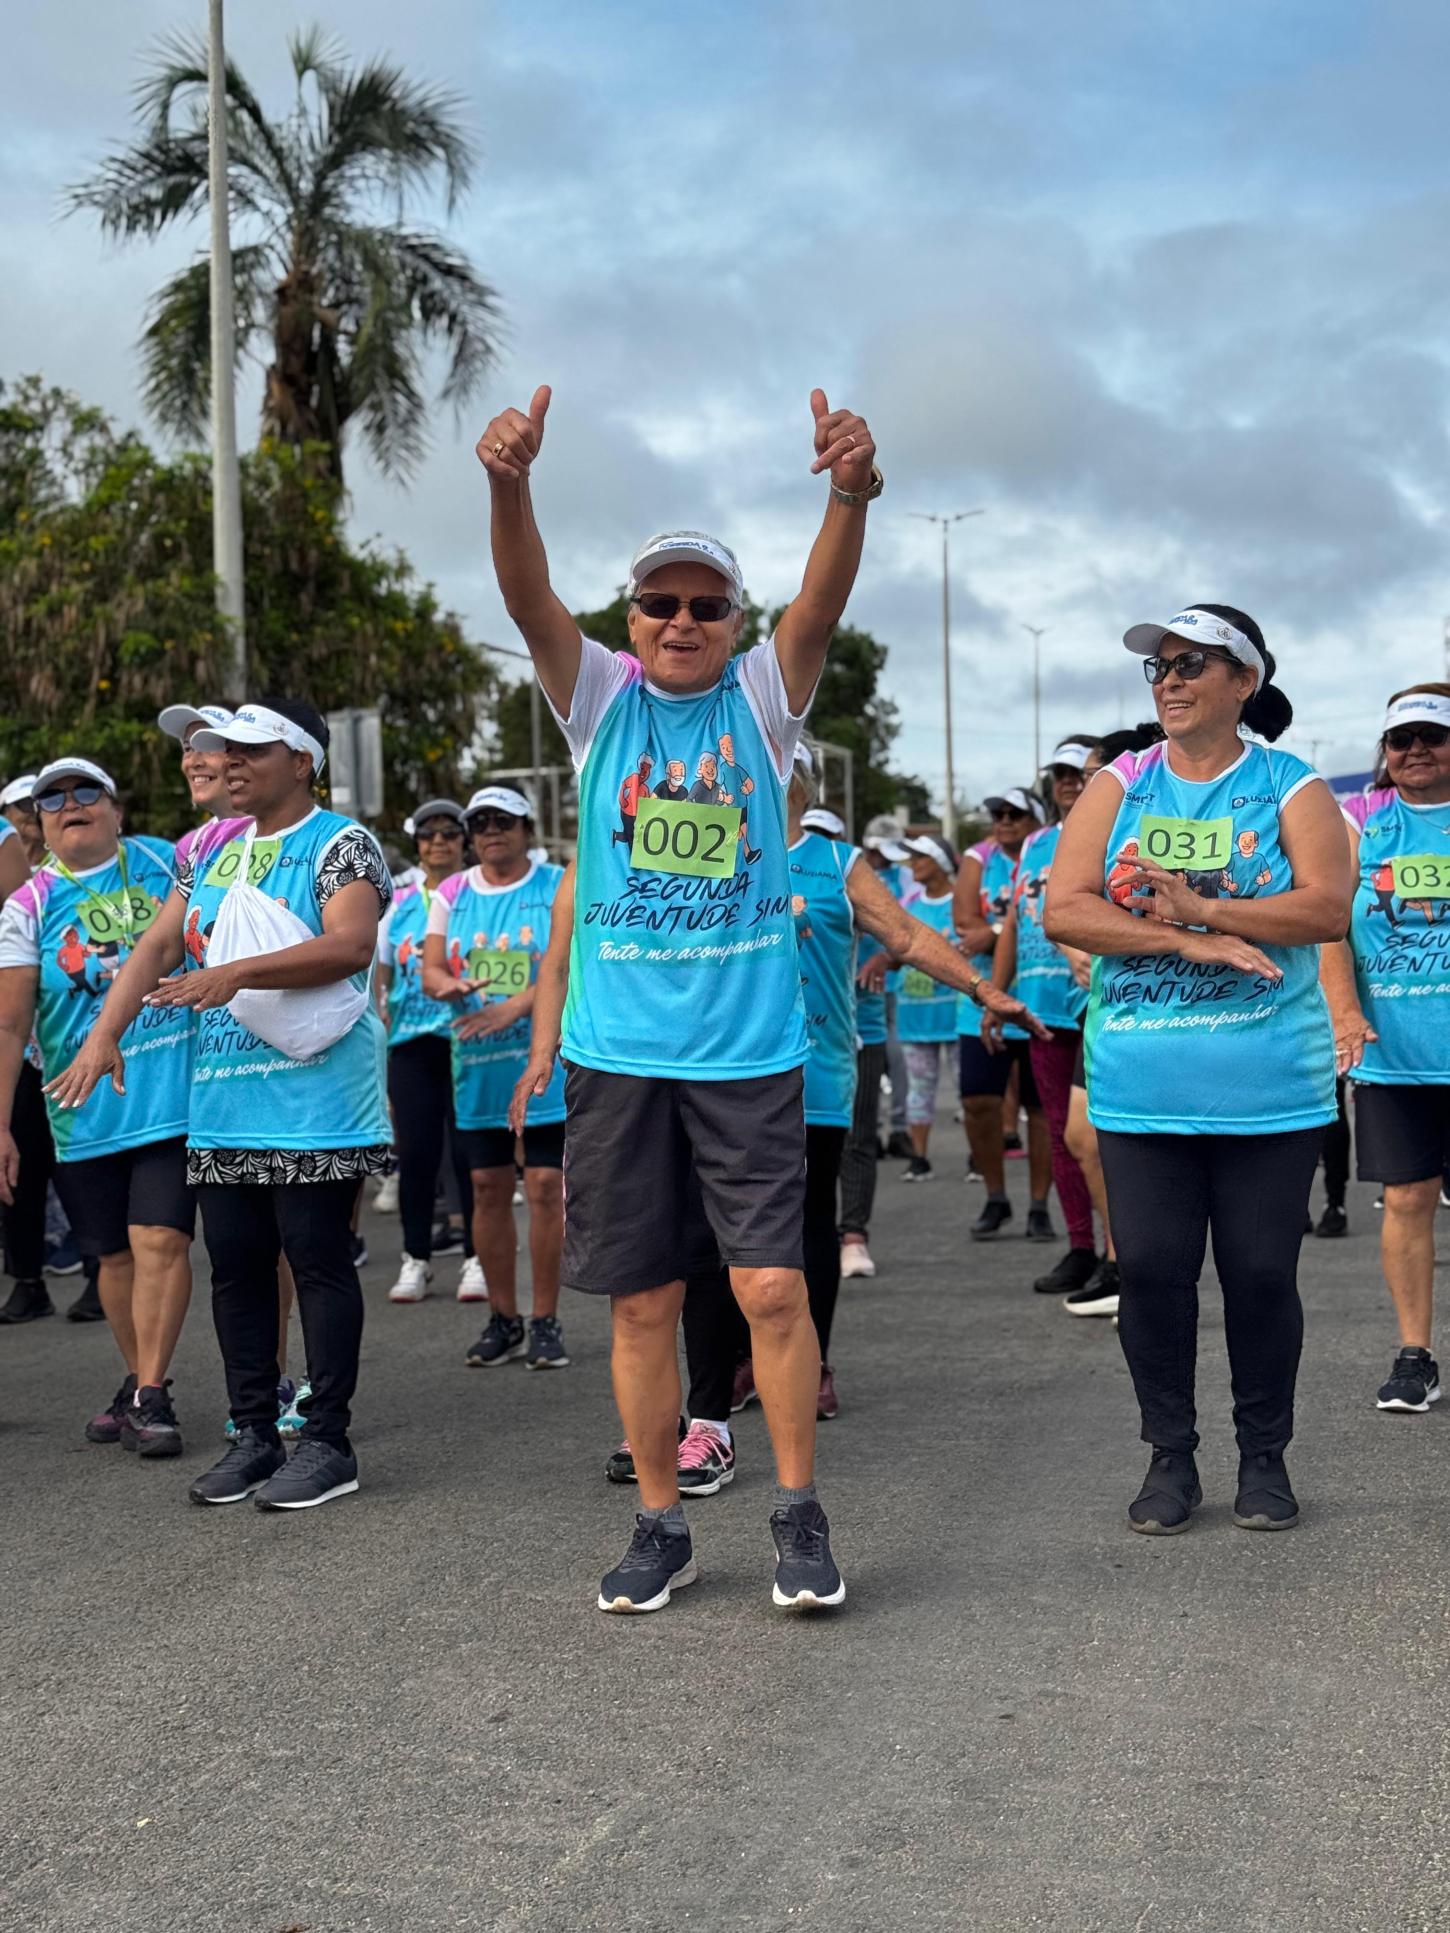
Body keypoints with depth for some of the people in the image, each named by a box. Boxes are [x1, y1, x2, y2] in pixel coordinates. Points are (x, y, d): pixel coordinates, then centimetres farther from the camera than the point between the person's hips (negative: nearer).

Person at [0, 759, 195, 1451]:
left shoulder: (164, 862, 4)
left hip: (174, 1100, -1)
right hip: (85, 1116, 1)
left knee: (160, 1242, -11)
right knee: (116, 1256, 10)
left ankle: (150, 1395, -4)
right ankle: (139, 1380, 27)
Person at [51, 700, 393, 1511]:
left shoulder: (339, 844, -6)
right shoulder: (211, 849, 15)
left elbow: (351, 945, -21)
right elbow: (158, 943, 12)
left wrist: (235, 972, -30)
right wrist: (105, 1034, -2)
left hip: (314, 1100, -7)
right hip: (222, 1101, 7)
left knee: (319, 1261, -3)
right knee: (236, 1267, 10)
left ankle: (328, 1443, 5)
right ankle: (255, 1436, 20)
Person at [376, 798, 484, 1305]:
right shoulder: (399, 902, 15)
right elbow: (380, 974, 20)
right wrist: (379, 1015, 6)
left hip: (467, 1037, -3)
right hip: (411, 1041, 3)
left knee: (470, 1150, -1)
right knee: (415, 1152, 4)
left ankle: (476, 1259, 7)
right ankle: (415, 1259, 13)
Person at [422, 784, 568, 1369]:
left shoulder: (557, 888, -1)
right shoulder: (453, 894, 12)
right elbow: (430, 967, 7)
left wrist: (510, 1010, -24)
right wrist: (449, 986, -17)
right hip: (476, 1063, 4)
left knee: (545, 1186, -4)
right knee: (487, 1188, 6)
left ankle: (545, 1321, 6)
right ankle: (503, 1320, 17)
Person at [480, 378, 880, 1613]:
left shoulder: (764, 698, 3)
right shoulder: (601, 699, 5)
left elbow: (824, 602, -15)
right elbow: (530, 596, -12)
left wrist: (851, 493, -36)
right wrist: (509, 483, -32)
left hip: (749, 1047, -1)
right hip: (620, 1048, 1)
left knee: (772, 1285, -5)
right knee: (642, 1301, 7)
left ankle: (800, 1513, 12)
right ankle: (661, 1527, 20)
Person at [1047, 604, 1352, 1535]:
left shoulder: (1292, 789, 2)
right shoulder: (1118, 788, 7)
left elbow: (1327, 907, -11)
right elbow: (1063, 910, -4)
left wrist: (1199, 906, -19)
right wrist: (1187, 941, -15)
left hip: (1269, 1090, -2)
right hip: (1141, 1088, 2)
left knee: (1261, 1273, 4)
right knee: (1151, 1270, 3)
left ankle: (1265, 1458, 20)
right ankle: (1171, 1458, 18)